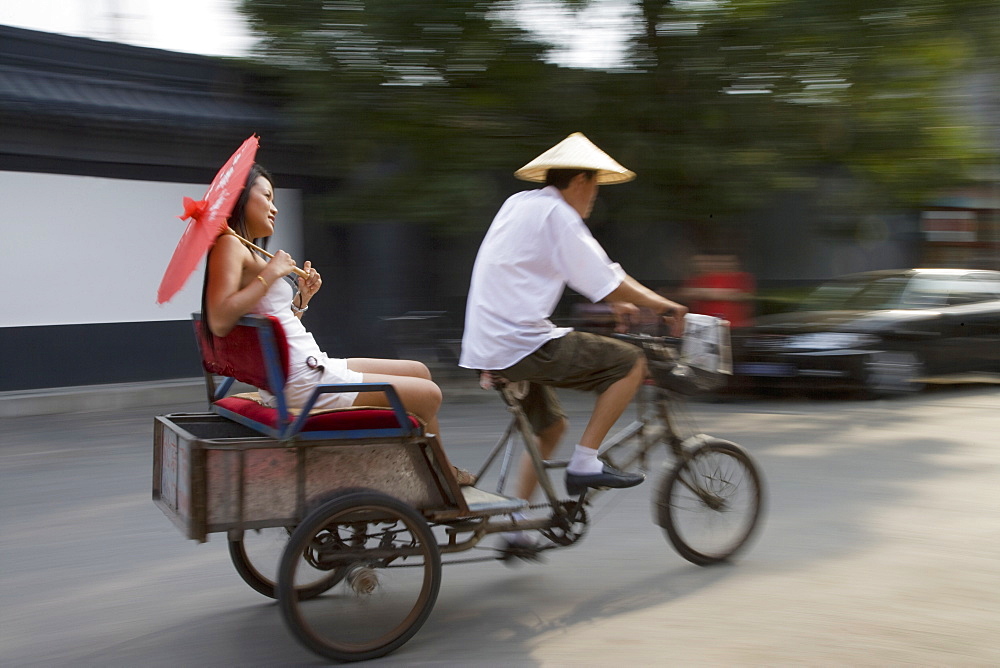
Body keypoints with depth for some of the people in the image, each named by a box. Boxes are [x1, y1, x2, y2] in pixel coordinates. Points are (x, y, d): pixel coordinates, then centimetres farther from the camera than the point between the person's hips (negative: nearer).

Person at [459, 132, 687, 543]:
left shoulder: (519, 204, 18)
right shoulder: (556, 214, -10)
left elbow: (583, 269, 28)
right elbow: (607, 283, -13)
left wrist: (618, 301, 31)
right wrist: (662, 305, -1)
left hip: (485, 348, 10)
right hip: (521, 344, -10)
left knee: (551, 425, 26)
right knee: (631, 362, -5)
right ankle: (584, 464, -3)